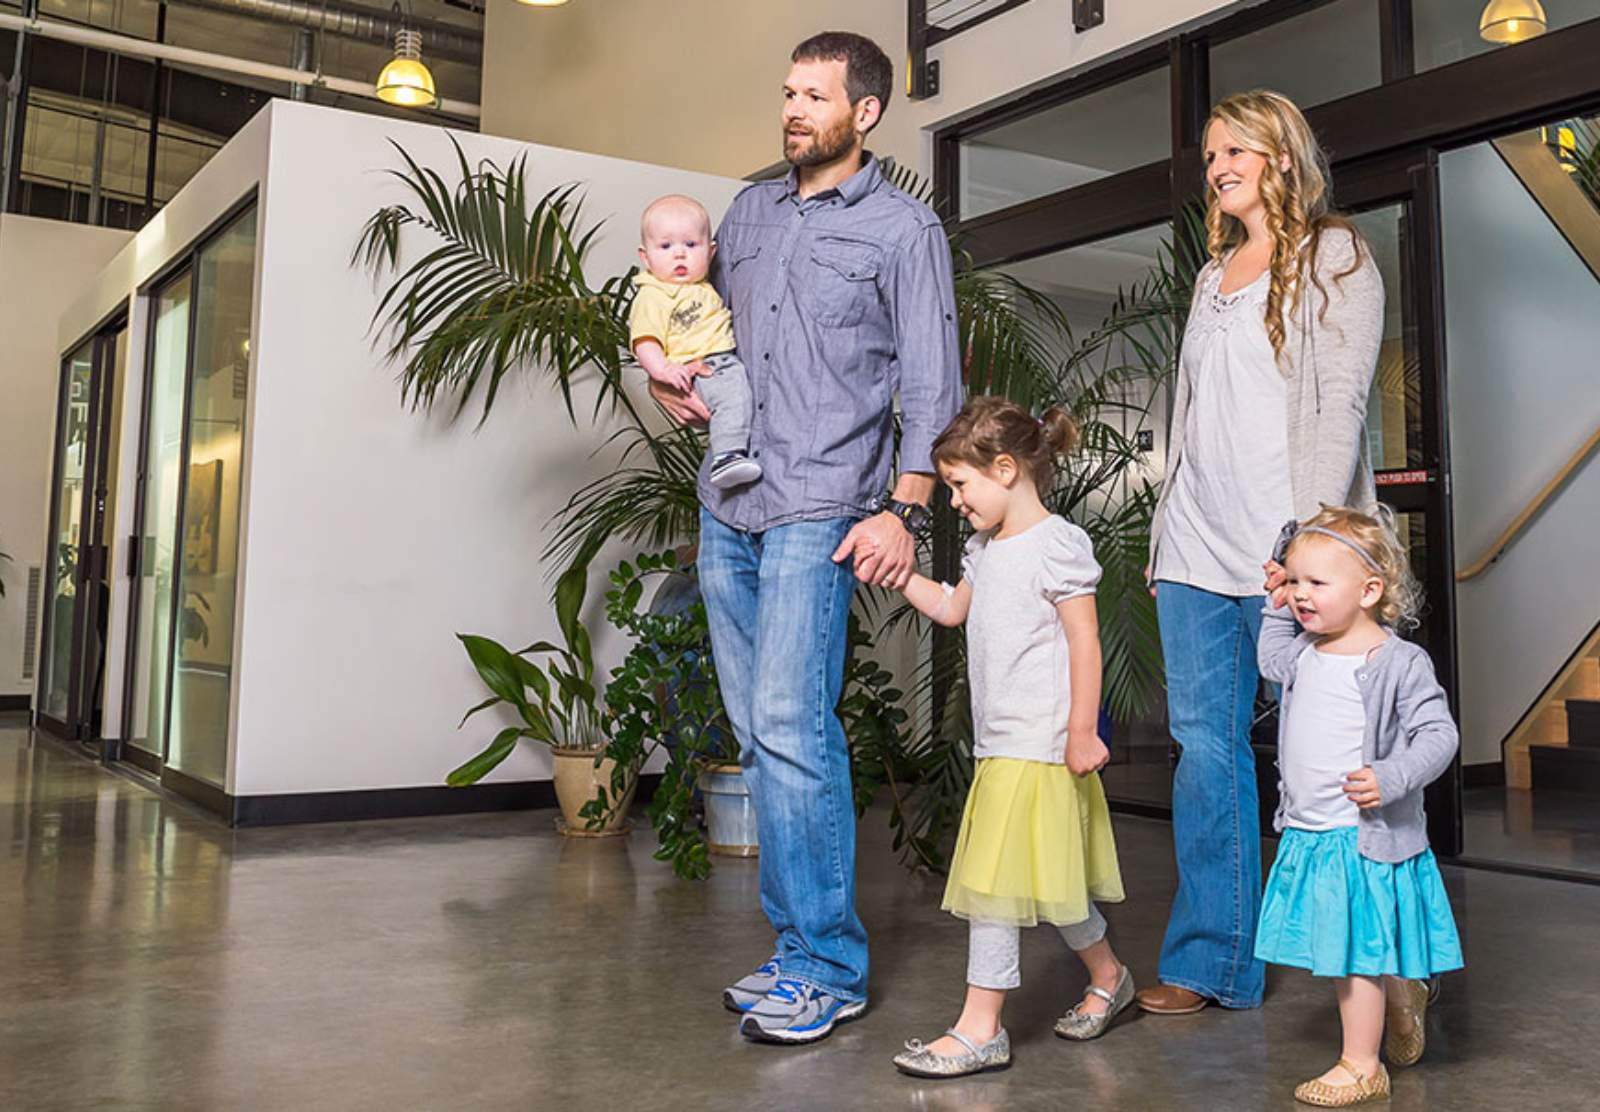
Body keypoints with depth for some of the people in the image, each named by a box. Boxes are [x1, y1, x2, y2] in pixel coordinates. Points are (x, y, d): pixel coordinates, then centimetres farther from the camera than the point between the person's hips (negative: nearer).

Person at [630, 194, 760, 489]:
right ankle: (726, 457, -46)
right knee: (732, 393, -34)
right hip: (697, 371, -10)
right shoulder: (651, 298, -7)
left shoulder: (703, 286, 21)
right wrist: (662, 370, -32)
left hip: (730, 358, 10)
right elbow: (644, 341, -17)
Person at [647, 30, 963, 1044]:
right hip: (727, 505, 6)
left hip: (820, 509, -6)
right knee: (760, 732, 7)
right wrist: (666, 374, 7)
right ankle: (799, 948, 17)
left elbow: (932, 383, -3)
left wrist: (906, 510, -14)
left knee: (790, 724, -15)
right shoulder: (748, 212, 19)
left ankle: (828, 967, -4)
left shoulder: (903, 227, 3)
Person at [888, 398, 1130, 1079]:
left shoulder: (1056, 545, -13)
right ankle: (1107, 977, 36)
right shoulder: (986, 548, 13)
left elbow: (1085, 642, -15)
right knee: (1048, 877, 17)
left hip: (1038, 747, -9)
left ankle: (979, 1029, 0)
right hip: (1000, 744, 9)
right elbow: (951, 609, 27)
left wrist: (1082, 733, -16)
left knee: (993, 878, -7)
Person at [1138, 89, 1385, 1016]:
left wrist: (1310, 534, -16)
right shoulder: (1215, 273, 22)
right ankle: (1214, 962, 9)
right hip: (1196, 547, 6)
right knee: (1206, 746, 3)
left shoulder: (1333, 256, 3)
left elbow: (1341, 403, -7)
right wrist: (1168, 531, 14)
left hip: (1281, 551, -6)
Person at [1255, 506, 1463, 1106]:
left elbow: (1439, 734, -16)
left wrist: (1391, 779, -30)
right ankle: (1406, 996, 47)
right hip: (1307, 834, 7)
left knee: (1358, 951, 1)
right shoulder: (1304, 653, 5)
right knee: (1352, 952, 20)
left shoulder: (1400, 663, -15)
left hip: (1363, 837, -7)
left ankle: (1361, 1066, 15)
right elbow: (1271, 661, 28)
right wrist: (1276, 608, 14)